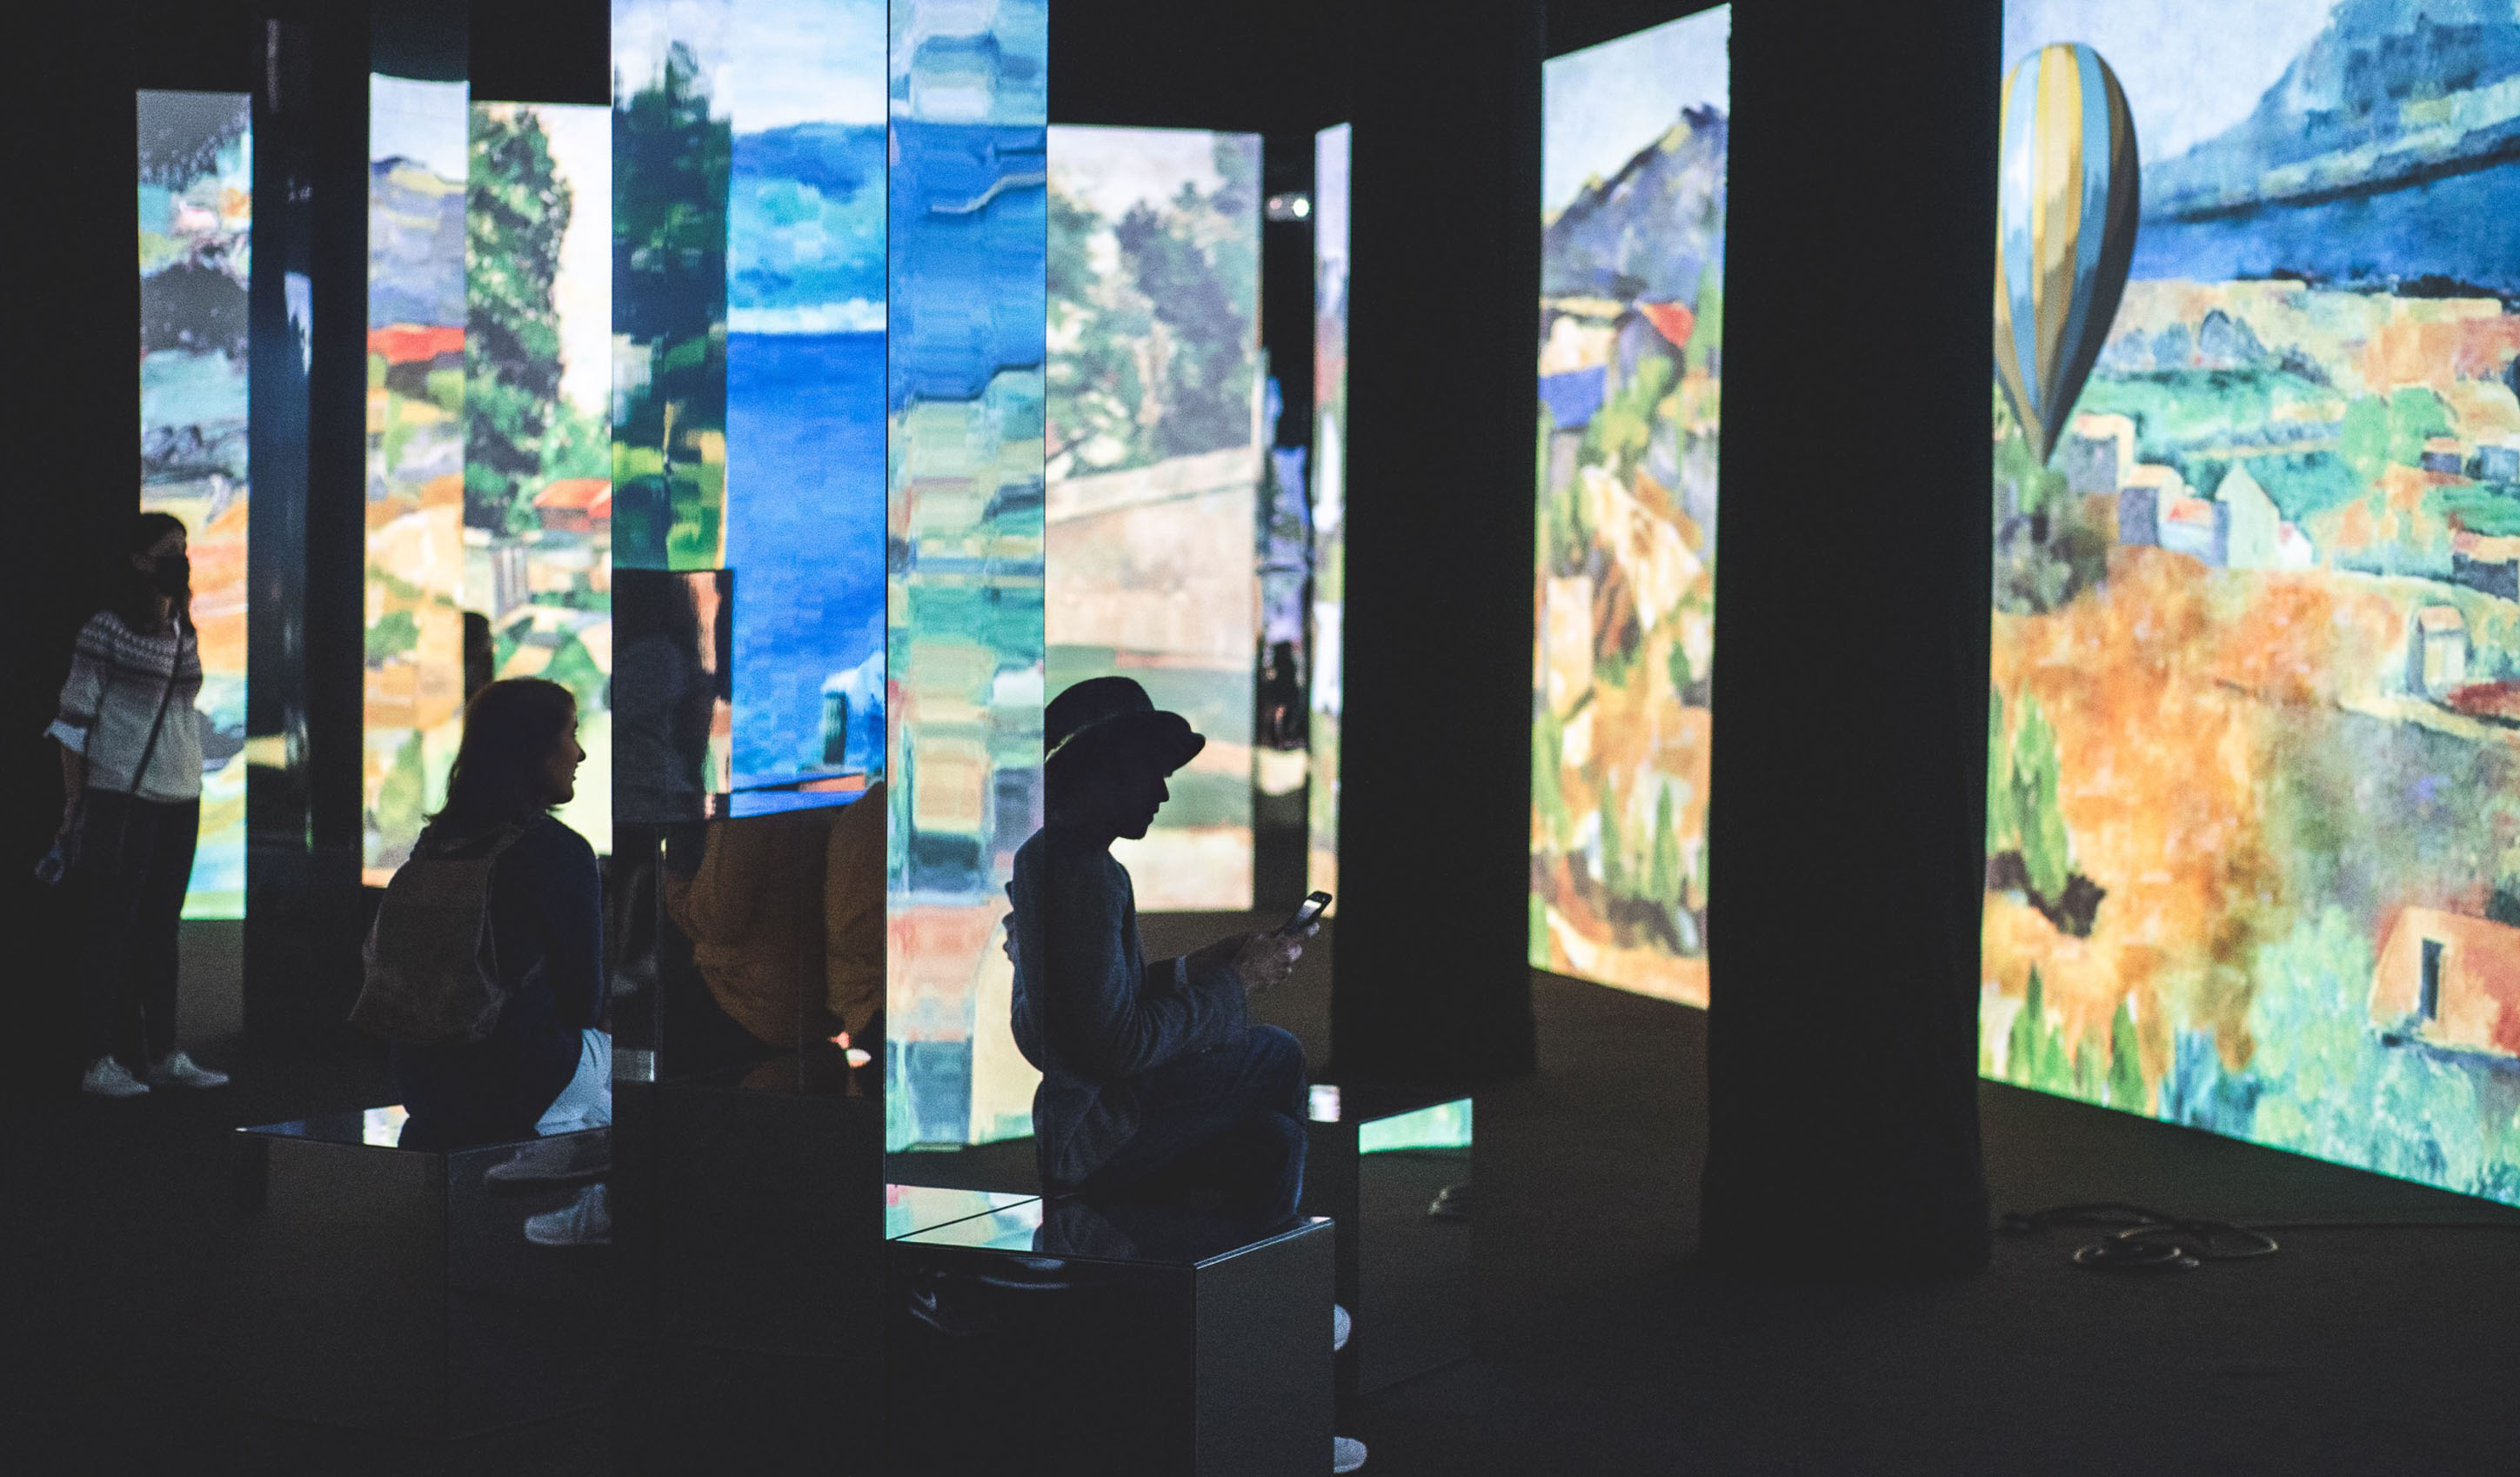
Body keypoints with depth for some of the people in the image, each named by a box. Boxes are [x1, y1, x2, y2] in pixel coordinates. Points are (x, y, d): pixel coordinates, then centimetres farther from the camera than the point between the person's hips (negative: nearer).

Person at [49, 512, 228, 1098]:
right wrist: (74, 800, -9)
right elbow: (75, 718, -6)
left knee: (162, 927, 9)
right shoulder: (107, 629, -7)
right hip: (121, 799, -6)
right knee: (112, 925, -3)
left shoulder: (185, 633, 13)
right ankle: (101, 1060, 0)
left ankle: (163, 1054, 13)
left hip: (180, 801, 6)